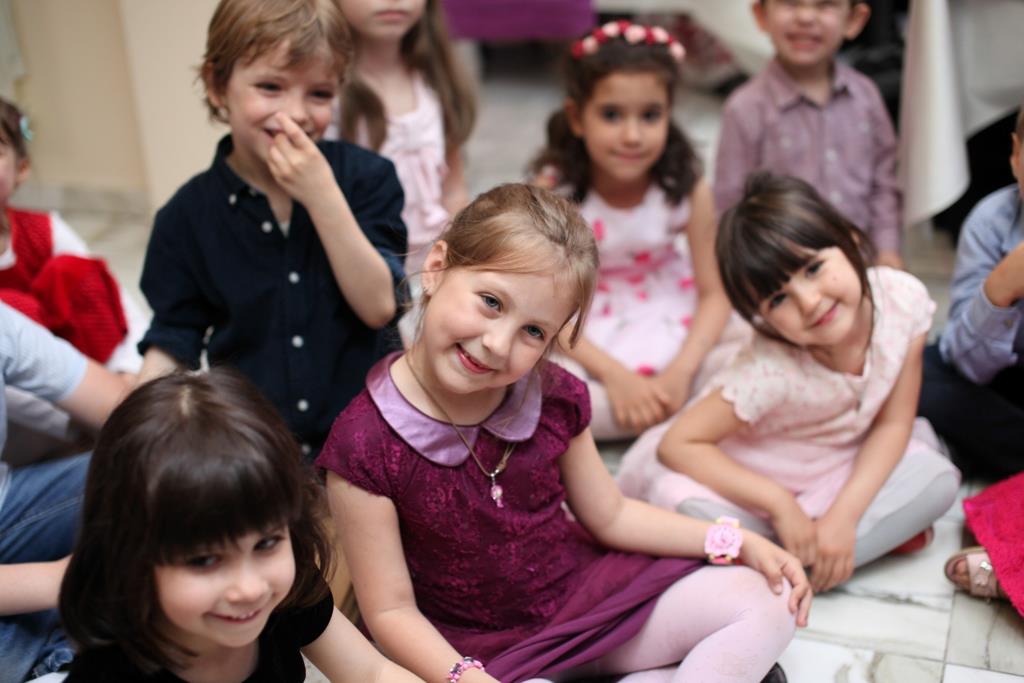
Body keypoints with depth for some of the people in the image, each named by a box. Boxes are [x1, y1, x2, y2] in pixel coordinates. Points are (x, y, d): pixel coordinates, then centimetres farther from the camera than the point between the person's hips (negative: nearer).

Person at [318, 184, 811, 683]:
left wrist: (739, 543, -1)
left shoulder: (554, 399, -9)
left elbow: (610, 516, 5)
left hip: (586, 596, 5)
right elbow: (392, 610, -15)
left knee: (766, 603, -1)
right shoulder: (364, 446, -22)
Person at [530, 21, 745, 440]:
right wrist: (616, 376, -27)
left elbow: (714, 292, -11)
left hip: (671, 319, 2)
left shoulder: (686, 188, -17)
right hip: (584, 337, -2)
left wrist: (680, 372, -26)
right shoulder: (552, 194, -22)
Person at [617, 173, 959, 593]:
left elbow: (893, 423, -13)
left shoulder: (904, 298, -22)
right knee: (679, 499, -32)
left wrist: (842, 517, -23)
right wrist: (781, 504, -27)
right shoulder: (771, 371, -33)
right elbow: (676, 444, -28)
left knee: (937, 478, -19)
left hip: (843, 465, 4)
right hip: (758, 475, -4)